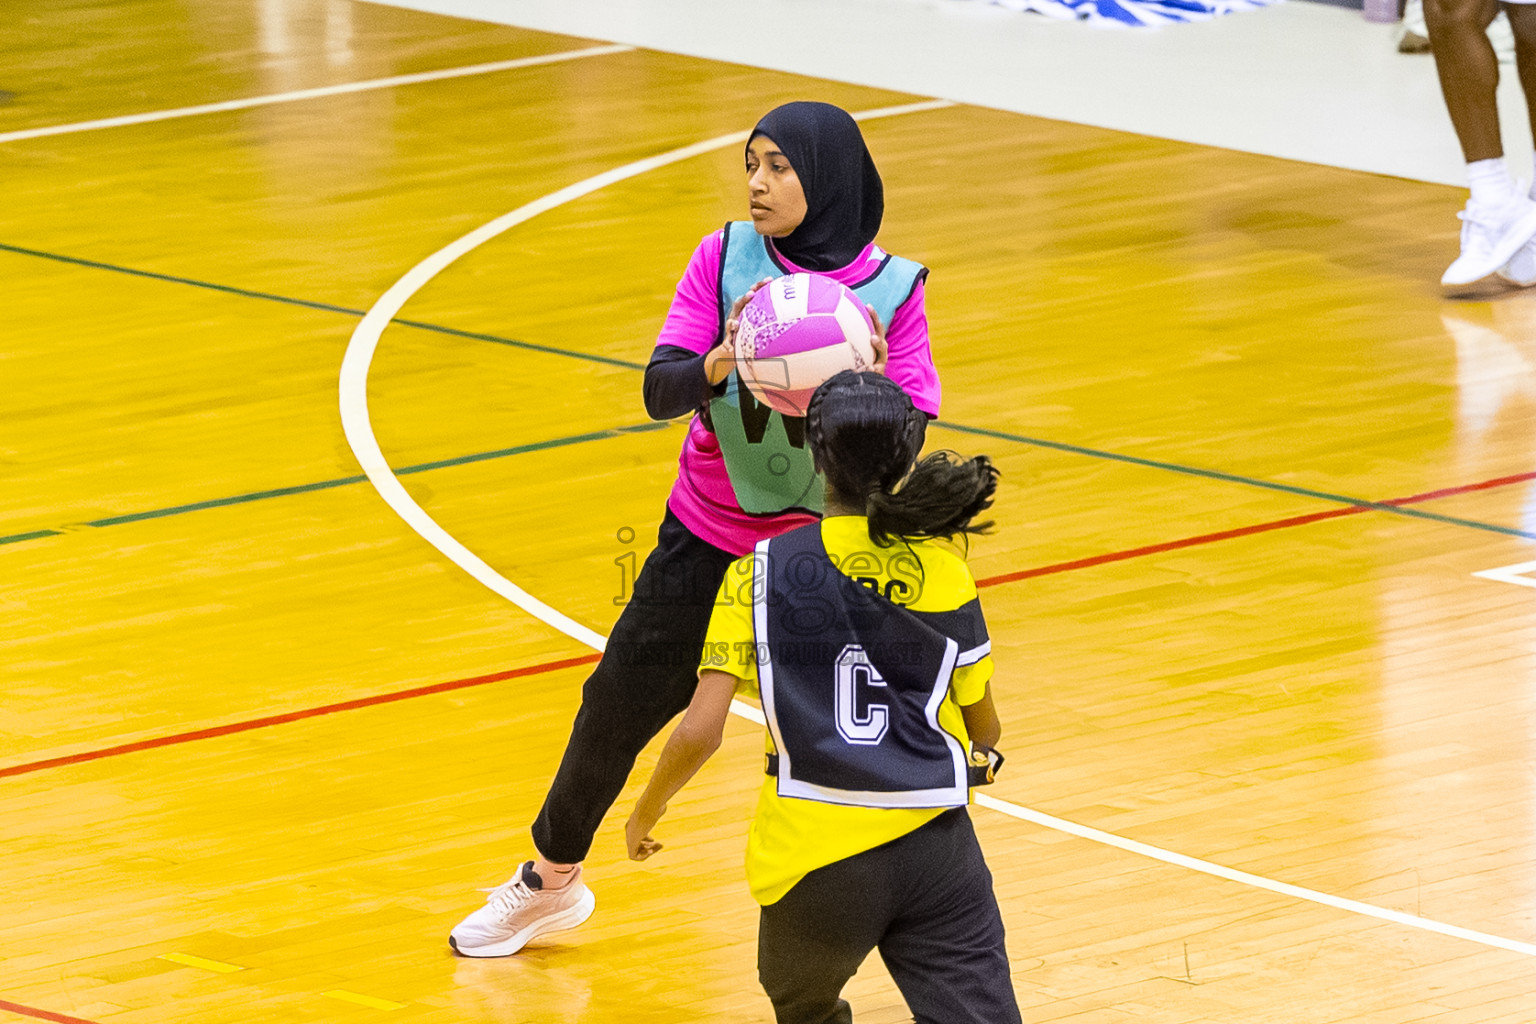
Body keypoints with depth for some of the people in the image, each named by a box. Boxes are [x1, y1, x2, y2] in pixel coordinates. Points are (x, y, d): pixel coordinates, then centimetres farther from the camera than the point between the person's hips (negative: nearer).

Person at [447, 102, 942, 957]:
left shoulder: (892, 290, -12)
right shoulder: (725, 259, -8)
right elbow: (659, 391, -15)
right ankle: (551, 879, 34)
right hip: (707, 539, 2)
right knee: (619, 707, 10)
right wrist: (718, 366, -36)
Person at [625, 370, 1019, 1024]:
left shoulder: (760, 574, -1)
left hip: (815, 856, 0)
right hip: (934, 846, 0)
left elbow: (698, 733, -7)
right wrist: (982, 751, 41)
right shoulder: (943, 571, 4)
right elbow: (984, 730, 16)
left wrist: (647, 810, 13)